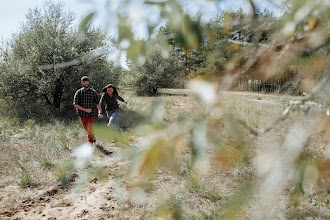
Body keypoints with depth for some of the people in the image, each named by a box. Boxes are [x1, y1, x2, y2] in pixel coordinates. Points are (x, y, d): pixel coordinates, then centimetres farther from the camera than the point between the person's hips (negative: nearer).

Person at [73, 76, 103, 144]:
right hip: (82, 115, 1)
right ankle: (93, 137, 49)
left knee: (90, 130, -11)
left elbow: (97, 103, 3)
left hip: (91, 114, -1)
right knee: (87, 129, 19)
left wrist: (100, 112, -12)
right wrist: (85, 110, -19)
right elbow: (75, 104, -10)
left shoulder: (93, 92, -2)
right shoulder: (78, 92, -6)